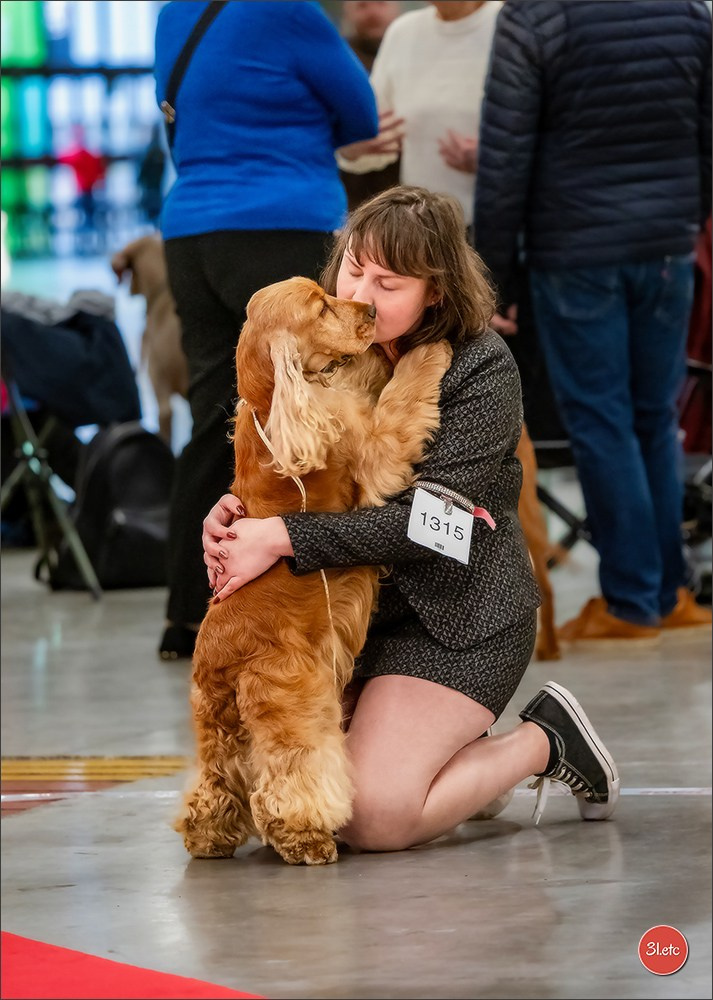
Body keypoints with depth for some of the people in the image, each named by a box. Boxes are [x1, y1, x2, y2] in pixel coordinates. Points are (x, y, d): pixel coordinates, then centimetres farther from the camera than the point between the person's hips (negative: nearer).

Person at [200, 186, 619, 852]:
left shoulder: (482, 369, -17)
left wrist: (281, 537, -30)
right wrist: (230, 512, -19)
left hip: (453, 615, -7)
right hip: (346, 608, 7)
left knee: (371, 819, -20)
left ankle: (543, 742, 7)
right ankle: (451, 747, 22)